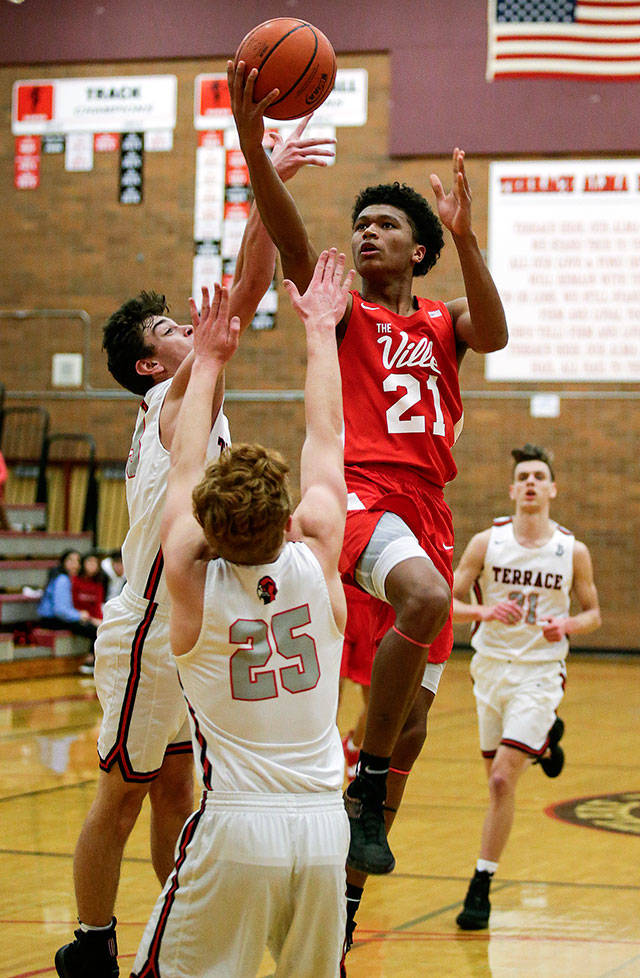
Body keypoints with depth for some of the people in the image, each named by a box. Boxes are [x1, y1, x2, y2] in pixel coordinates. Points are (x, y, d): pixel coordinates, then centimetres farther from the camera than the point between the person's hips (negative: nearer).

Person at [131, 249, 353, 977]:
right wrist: (319, 331, 20)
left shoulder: (193, 583, -8)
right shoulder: (317, 563, -5)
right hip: (321, 825, 2)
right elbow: (325, 439, 9)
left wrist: (207, 364, 20)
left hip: (234, 829, -2)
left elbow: (184, 467, 9)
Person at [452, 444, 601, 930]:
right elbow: (449, 602, -3)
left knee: (502, 780, -14)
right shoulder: (487, 542, -4)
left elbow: (593, 612, 6)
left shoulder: (573, 551, -5)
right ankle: (545, 739, 51)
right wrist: (485, 611, -23)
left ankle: (481, 887, -4)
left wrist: (569, 625, -15)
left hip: (539, 674, -3)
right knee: (498, 776, 17)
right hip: (490, 667, 3)